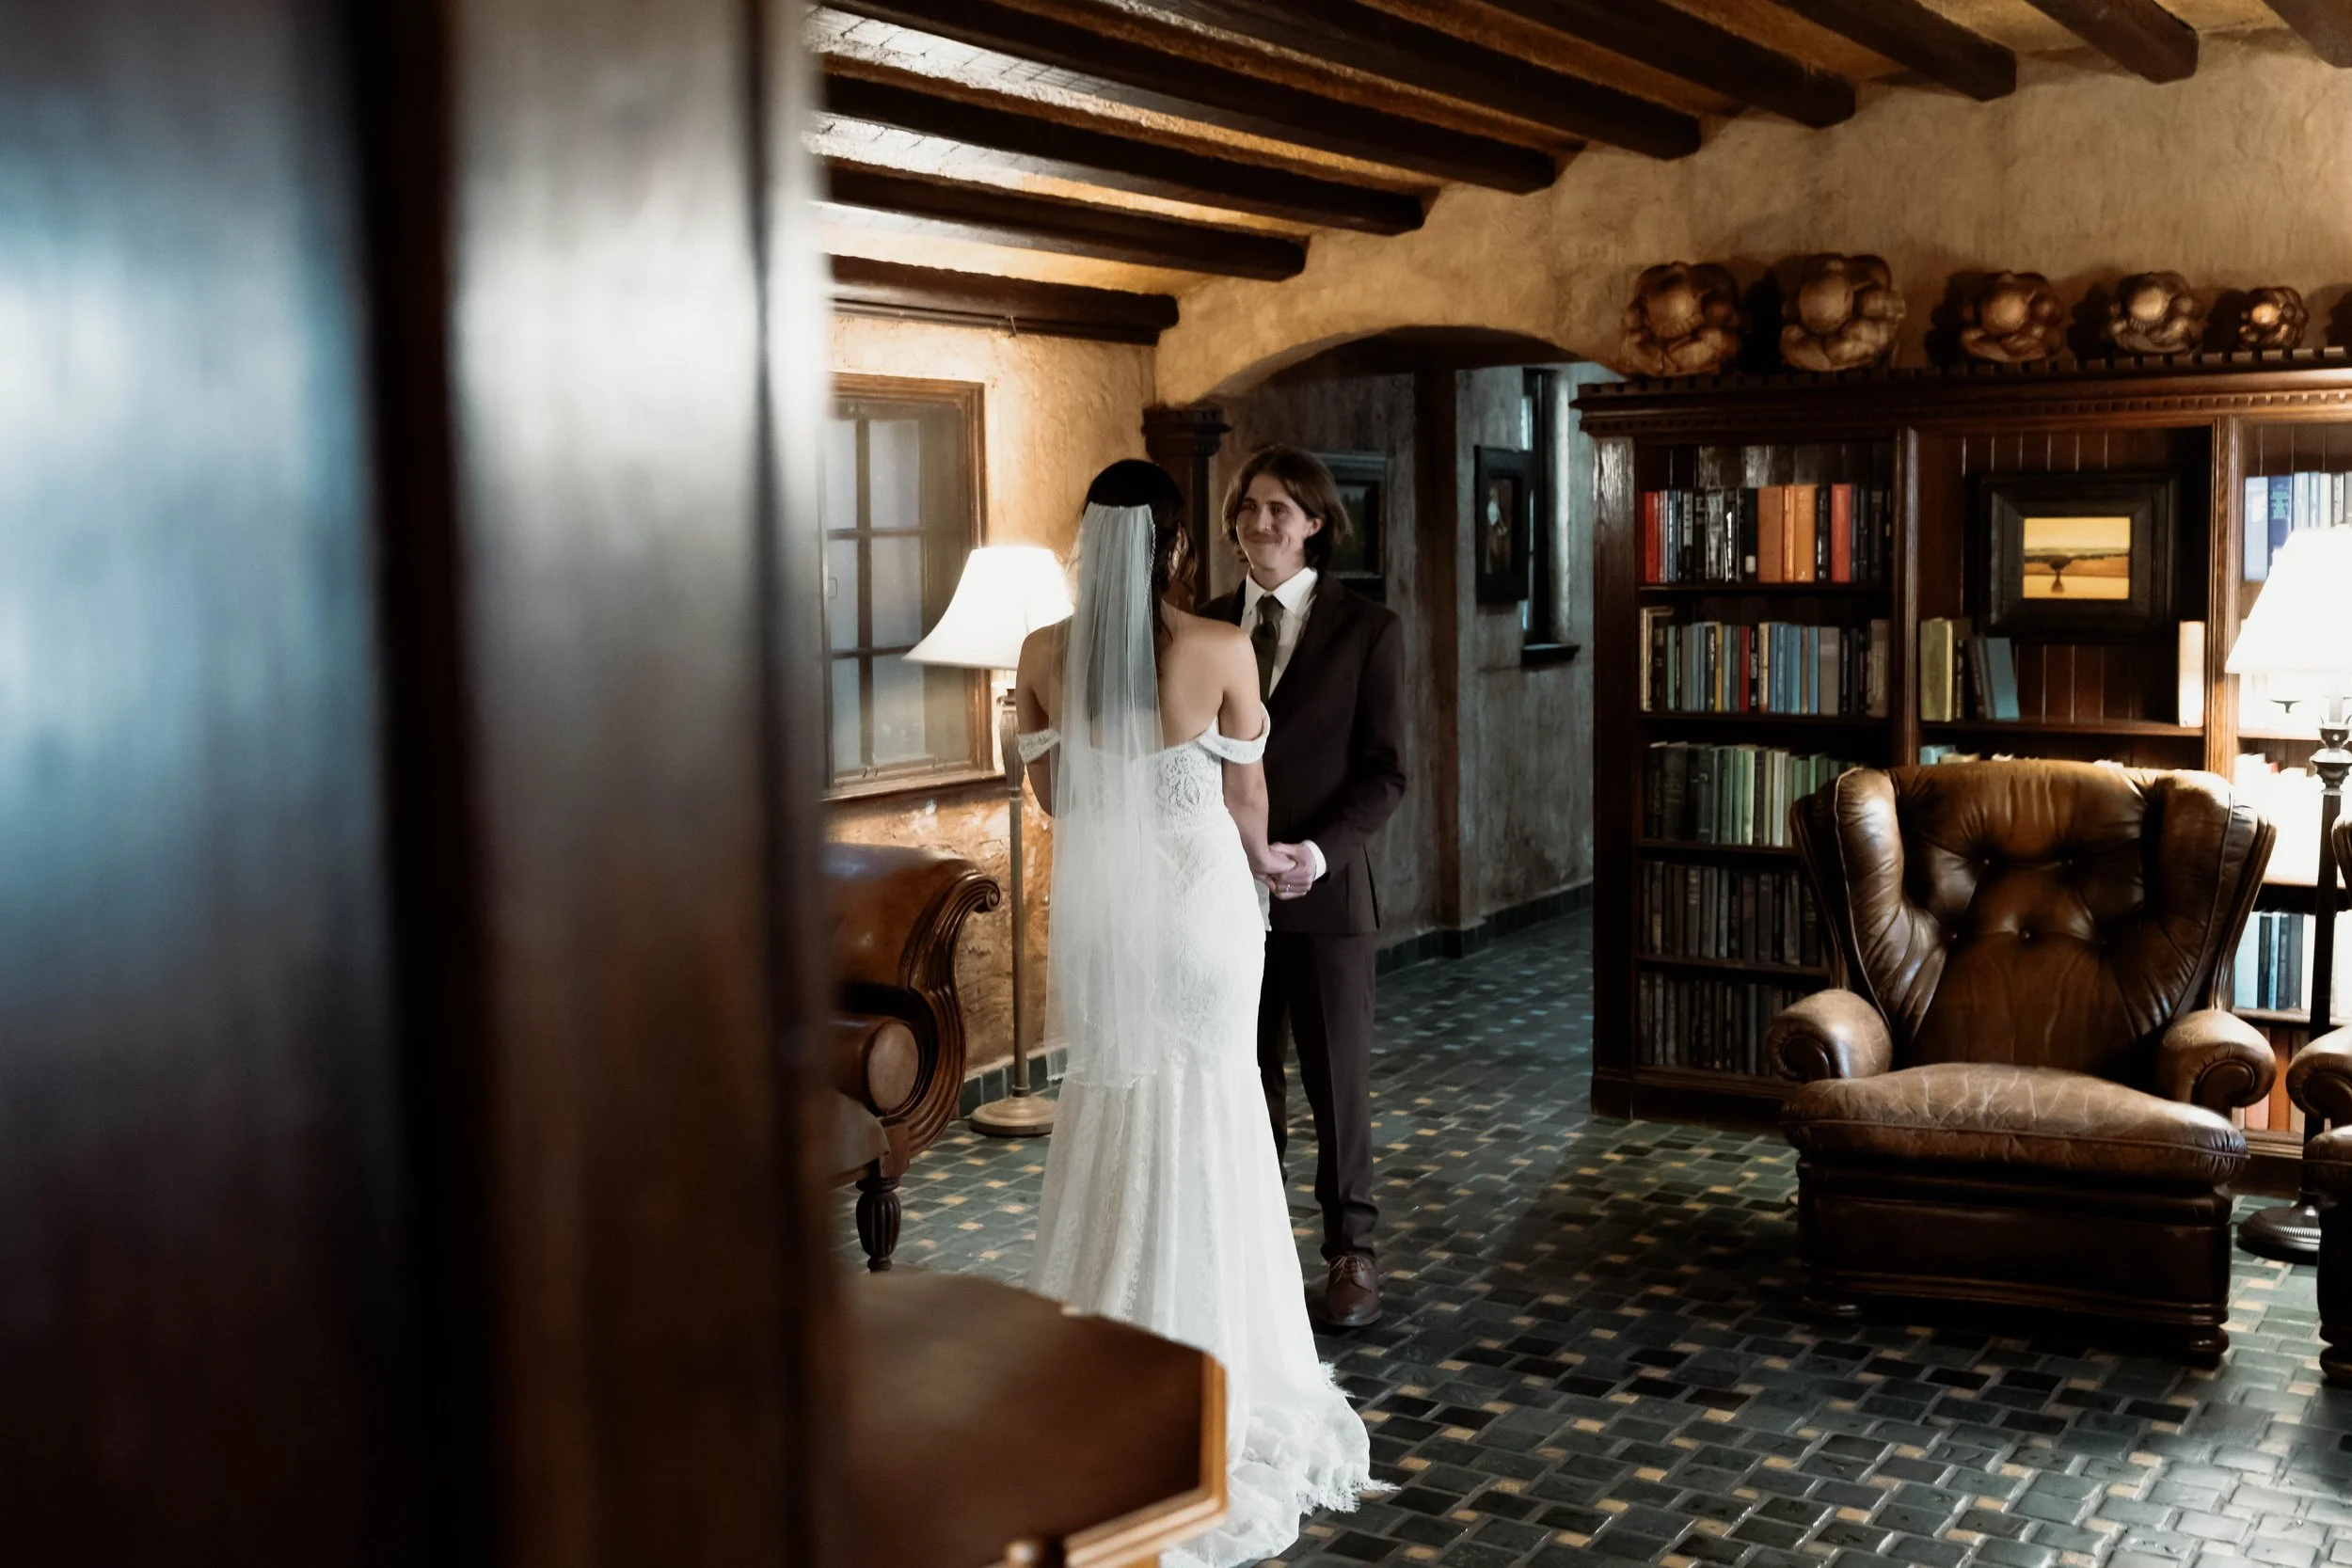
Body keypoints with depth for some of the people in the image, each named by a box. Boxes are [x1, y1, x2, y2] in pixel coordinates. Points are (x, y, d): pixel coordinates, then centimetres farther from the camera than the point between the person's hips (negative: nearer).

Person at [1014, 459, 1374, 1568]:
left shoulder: (1043, 655, -4)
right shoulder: (1219, 650, -14)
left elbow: (1049, 791, 7)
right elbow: (1244, 797, -3)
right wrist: (1262, 859, 19)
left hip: (1094, 901, 4)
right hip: (1194, 898, -3)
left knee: (1107, 1104, 16)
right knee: (1200, 1120, 7)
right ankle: (1198, 1372, 16)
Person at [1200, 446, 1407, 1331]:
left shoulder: (1366, 630, -1)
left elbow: (1384, 771, -4)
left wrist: (1322, 848, -18)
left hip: (1323, 889, -2)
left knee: (1338, 1079, 8)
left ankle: (1349, 1248, 23)